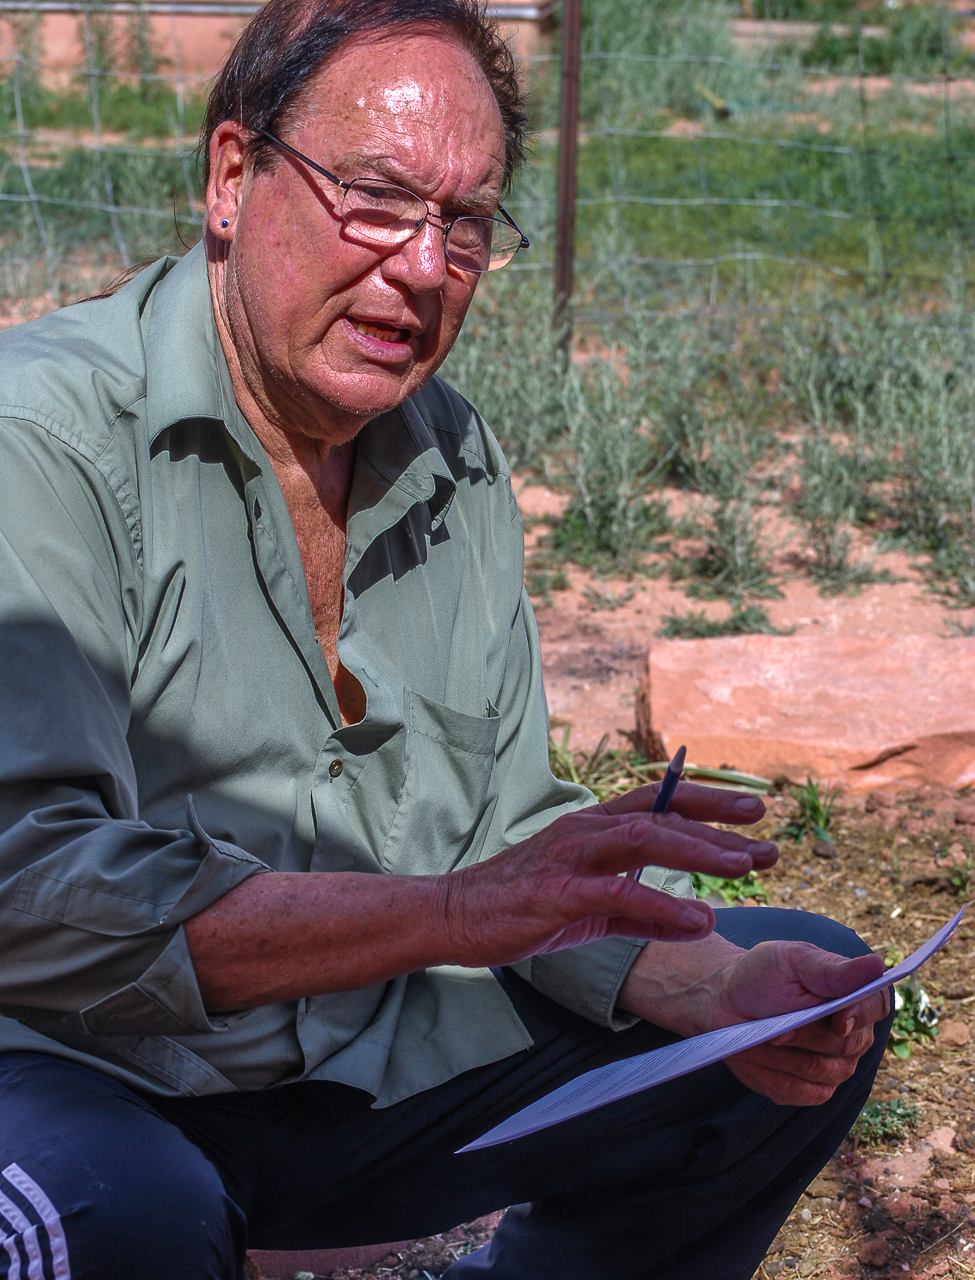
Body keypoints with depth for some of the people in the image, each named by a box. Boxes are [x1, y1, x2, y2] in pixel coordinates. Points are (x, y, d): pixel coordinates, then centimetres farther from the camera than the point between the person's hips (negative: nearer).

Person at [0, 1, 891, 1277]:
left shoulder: (457, 464, 6)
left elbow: (505, 826, 6)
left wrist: (711, 983, -12)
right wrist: (452, 912, -33)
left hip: (378, 1064, 7)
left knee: (813, 1004, 7)